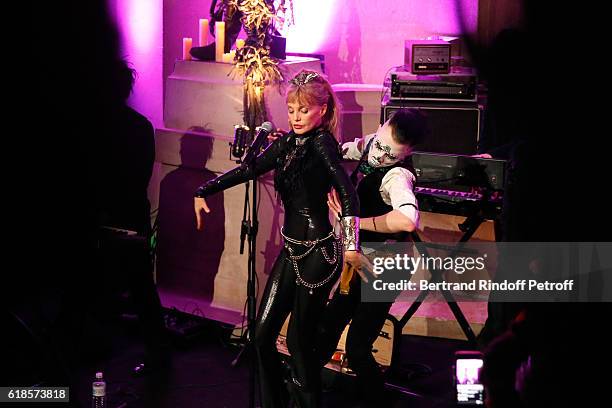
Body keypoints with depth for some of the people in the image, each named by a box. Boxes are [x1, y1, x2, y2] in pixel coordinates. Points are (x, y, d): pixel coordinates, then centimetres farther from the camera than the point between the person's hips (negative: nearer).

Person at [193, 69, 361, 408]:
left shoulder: (322, 143, -15)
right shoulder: (286, 143, 8)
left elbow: (347, 192, -28)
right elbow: (248, 170, 16)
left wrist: (351, 245, -38)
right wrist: (203, 192, 11)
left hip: (318, 253, -7)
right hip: (291, 250, 7)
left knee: (299, 339, 0)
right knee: (263, 333, 7)